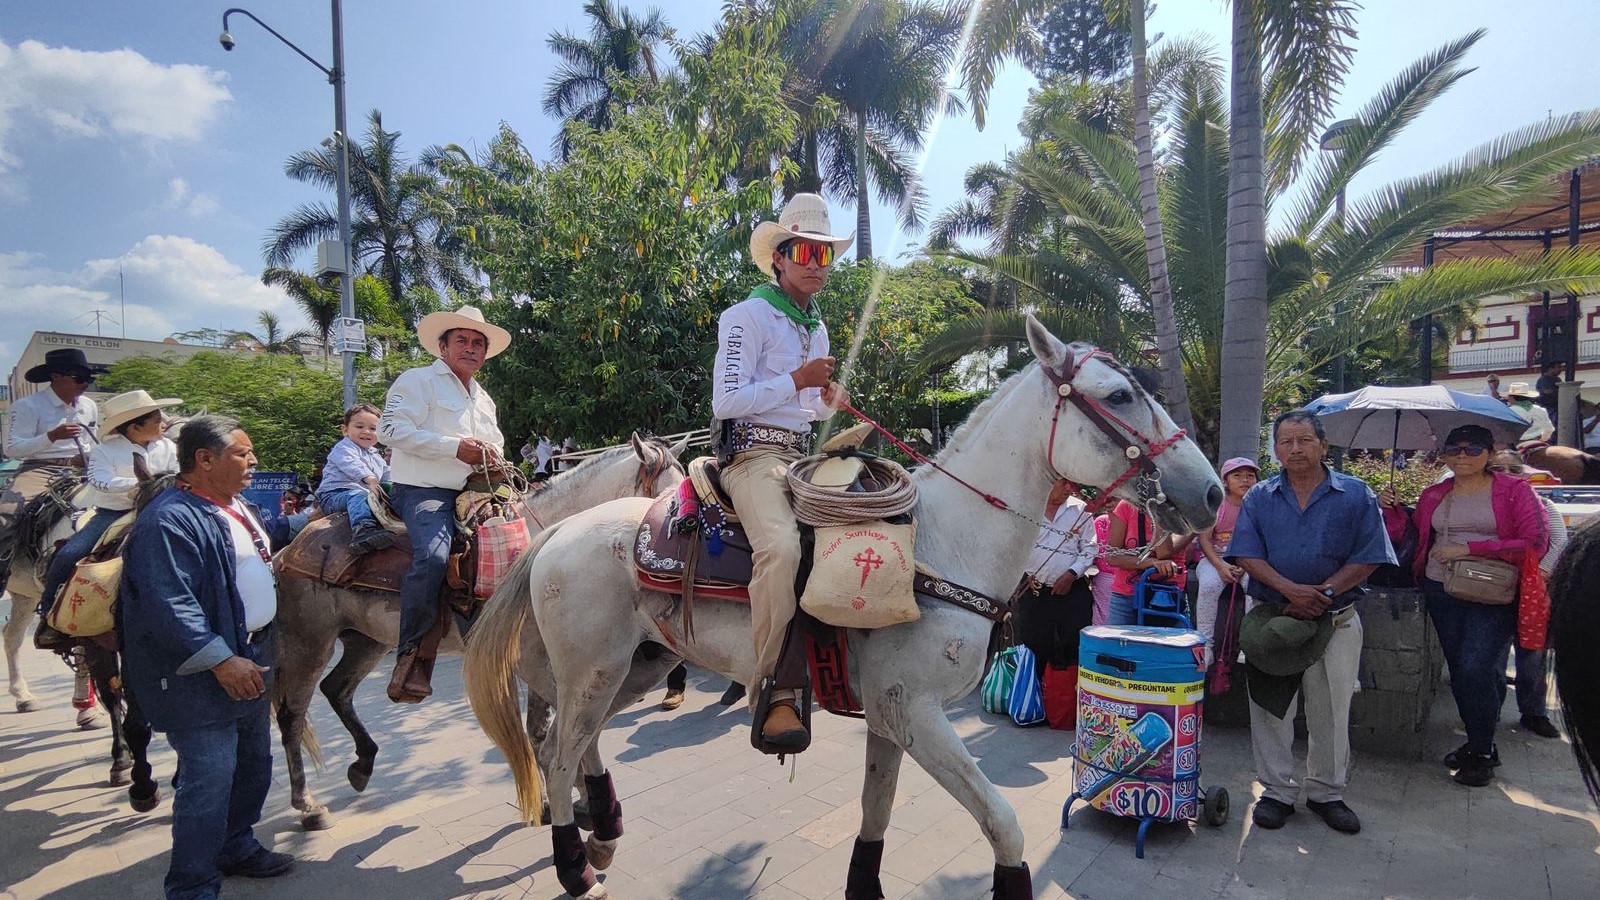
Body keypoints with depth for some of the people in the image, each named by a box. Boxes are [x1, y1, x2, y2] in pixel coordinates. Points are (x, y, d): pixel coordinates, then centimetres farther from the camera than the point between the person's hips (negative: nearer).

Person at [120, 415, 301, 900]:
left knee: (253, 764, 21)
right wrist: (220, 660, -29)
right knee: (210, 779, -5)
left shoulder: (234, 506, 9)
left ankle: (237, 847, 39)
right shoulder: (170, 521, -21)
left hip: (249, 662, 10)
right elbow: (170, 605, -27)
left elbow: (263, 535, 33)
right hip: (199, 676, -10)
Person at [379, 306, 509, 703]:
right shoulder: (418, 380, 3)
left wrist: (492, 454, 10)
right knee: (432, 556, -33)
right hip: (424, 491, -8)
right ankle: (411, 658, -26)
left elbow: (496, 445, 37)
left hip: (473, 492, 8)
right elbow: (392, 429, -11)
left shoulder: (484, 398, 27)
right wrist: (456, 447, -17)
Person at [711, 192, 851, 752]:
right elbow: (726, 401, -12)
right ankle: (775, 695, -30)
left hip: (803, 455, 9)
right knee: (783, 546, -34)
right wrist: (798, 381, -15)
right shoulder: (748, 316, -3)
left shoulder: (817, 328, 22)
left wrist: (829, 401, 8)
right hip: (754, 454, -8)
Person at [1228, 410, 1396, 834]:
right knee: (1271, 708, 7)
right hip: (1269, 618, 1)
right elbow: (1246, 555, -5)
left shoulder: (1356, 494, 0)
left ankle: (1327, 792, 27)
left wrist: (1323, 592, -15)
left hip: (1335, 620, 0)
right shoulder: (1259, 497, 3)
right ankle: (1277, 791, 20)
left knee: (1331, 712, 10)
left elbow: (1367, 558, -4)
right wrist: (1291, 590, -19)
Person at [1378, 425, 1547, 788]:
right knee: (1459, 671, 10)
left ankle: (1481, 754, 4)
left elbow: (1535, 543, -10)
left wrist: (1470, 548, -15)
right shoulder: (1433, 496, 11)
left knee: (1477, 669, -14)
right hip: (1442, 592, 5)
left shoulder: (1514, 491, -1)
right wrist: (1394, 510, 0)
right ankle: (1477, 743, 27)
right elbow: (1413, 538, 15)